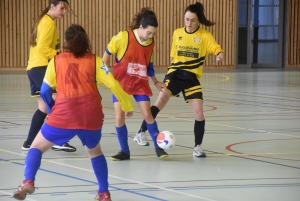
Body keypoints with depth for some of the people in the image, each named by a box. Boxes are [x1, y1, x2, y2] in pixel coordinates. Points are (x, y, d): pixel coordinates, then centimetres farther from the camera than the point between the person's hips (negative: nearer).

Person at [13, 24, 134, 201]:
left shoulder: (56, 61, 12)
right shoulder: (94, 60, 11)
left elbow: (45, 91, 13)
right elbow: (114, 85, 5)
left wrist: (52, 109, 30)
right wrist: (128, 106, 16)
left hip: (64, 115, -2)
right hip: (91, 115, 2)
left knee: (37, 146, 16)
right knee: (95, 151, 29)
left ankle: (28, 182, -8)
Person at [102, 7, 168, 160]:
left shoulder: (150, 43, -3)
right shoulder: (123, 37, -18)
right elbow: (108, 53, -4)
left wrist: (155, 82, 15)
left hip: (140, 83, 2)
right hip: (120, 83, -2)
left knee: (147, 114, -6)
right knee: (119, 117, -7)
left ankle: (158, 147, 9)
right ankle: (124, 151, 7)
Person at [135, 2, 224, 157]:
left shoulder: (204, 36, -3)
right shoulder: (177, 33, 7)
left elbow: (215, 47, -21)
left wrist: (220, 54, -43)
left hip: (192, 78, -1)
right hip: (175, 73, 1)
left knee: (199, 112, -5)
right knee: (162, 98, -23)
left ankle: (197, 147, 12)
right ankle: (142, 132, -16)